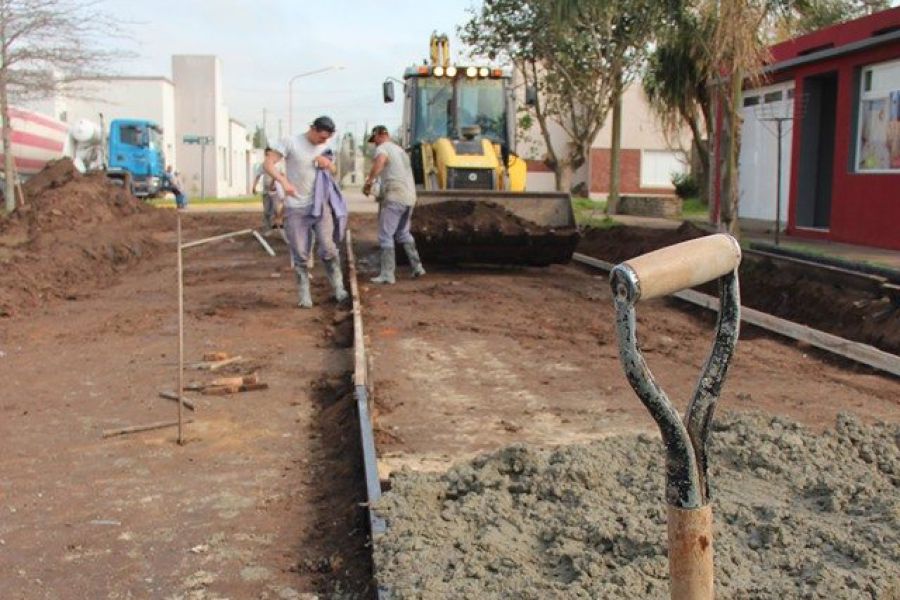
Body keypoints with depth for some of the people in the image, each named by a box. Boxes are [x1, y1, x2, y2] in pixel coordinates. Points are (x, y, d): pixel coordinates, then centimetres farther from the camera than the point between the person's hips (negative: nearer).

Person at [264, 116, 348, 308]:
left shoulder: (324, 147, 6)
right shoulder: (290, 142, -9)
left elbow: (334, 170, 19)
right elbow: (268, 164, -14)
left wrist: (328, 163, -5)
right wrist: (284, 181, -31)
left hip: (320, 206, 3)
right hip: (296, 209, -3)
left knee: (328, 250, -6)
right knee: (300, 255, 2)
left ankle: (338, 288, 6)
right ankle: (304, 295, 12)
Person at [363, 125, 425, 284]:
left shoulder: (382, 148, -3)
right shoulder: (400, 150, 24)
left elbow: (380, 161, -27)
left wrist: (368, 182, -20)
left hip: (394, 198, -8)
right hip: (409, 197, 8)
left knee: (386, 236, -2)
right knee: (403, 233, 22)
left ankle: (387, 275, -3)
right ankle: (417, 267, 22)